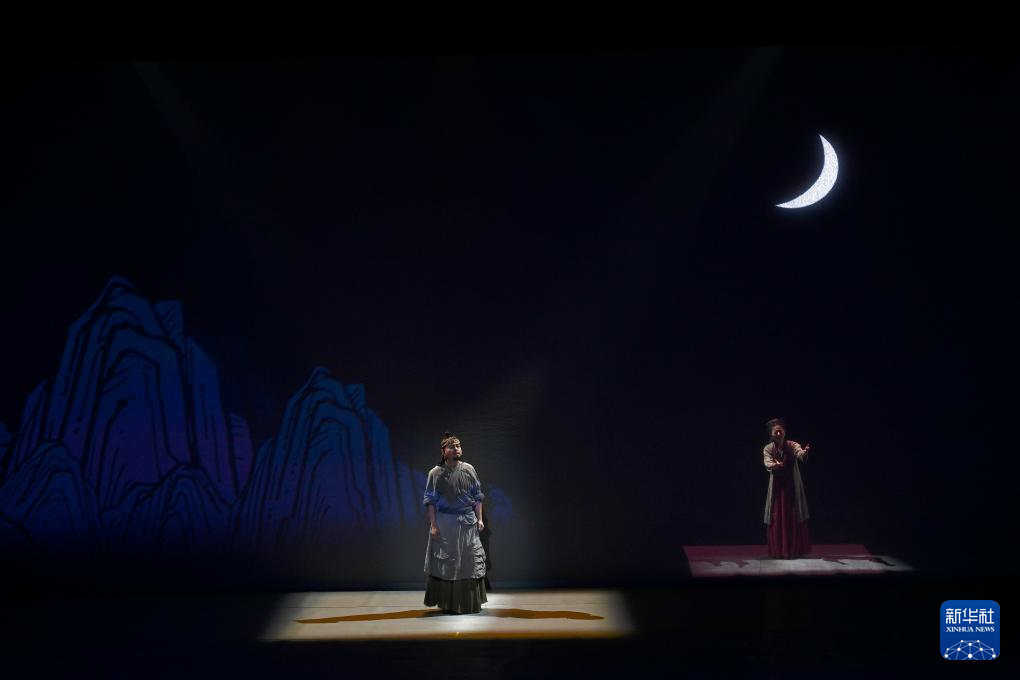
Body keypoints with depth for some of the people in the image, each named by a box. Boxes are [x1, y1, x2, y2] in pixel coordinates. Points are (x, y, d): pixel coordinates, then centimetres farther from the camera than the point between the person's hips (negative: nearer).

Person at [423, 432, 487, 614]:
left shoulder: (468, 470, 4)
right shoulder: (436, 473, -4)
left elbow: (477, 496, 8)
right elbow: (430, 501, -4)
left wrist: (479, 518, 1)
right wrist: (433, 525, -10)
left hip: (468, 522, 3)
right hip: (445, 523, -3)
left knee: (471, 562, 5)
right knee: (447, 564, 3)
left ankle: (471, 603, 16)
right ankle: (449, 604, 14)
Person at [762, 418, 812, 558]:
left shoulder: (792, 445, -7)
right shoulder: (768, 449, -4)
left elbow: (800, 454, -29)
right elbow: (768, 464, -21)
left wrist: (805, 452, -53)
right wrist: (775, 465, -44)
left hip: (793, 487, 0)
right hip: (777, 487, 0)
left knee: (795, 519, 3)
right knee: (777, 519, 1)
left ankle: (797, 550, 14)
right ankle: (778, 551, 11)